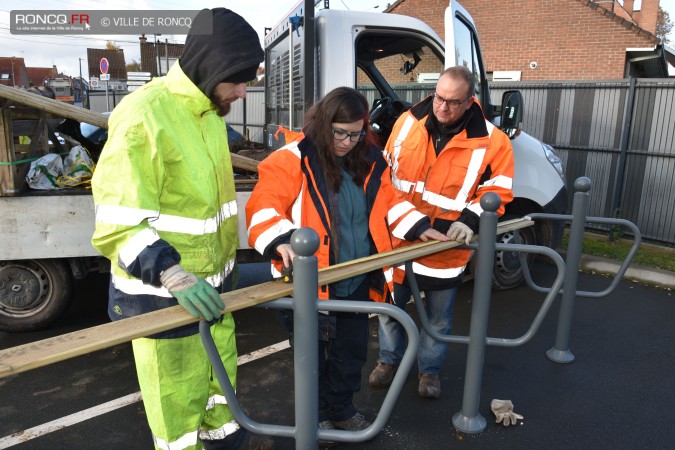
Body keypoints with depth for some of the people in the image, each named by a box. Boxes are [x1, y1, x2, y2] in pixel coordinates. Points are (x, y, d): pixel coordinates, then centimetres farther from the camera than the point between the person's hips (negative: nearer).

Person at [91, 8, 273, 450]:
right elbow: (118, 227, -24)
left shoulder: (209, 110, 6)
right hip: (162, 295, -9)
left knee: (221, 367, 27)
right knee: (177, 394, 10)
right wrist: (175, 276, -34)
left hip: (210, 284, 9)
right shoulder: (143, 117, -23)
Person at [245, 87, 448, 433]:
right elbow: (263, 206, -22)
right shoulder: (294, 160, -13)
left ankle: (341, 408, 43)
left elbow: (388, 202, 17)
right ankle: (317, 414, 37)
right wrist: (282, 241, -39)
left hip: (358, 282, 6)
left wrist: (419, 227, 7)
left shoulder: (368, 161, 6)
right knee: (315, 353, 12)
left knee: (352, 350, 20)